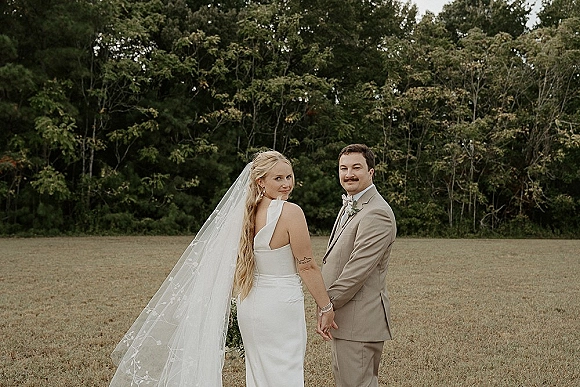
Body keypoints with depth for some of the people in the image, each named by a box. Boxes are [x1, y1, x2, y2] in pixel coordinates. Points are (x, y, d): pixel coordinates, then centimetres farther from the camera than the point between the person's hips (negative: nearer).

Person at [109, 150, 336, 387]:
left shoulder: (246, 212, 4)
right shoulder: (291, 212, -16)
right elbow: (307, 267, -13)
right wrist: (326, 307, -3)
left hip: (251, 305, 7)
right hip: (282, 305, -7)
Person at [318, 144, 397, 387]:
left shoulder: (376, 213, -18)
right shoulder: (350, 205, 16)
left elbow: (358, 270, -22)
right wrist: (327, 306, 10)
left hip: (359, 321, -10)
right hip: (344, 318, 10)